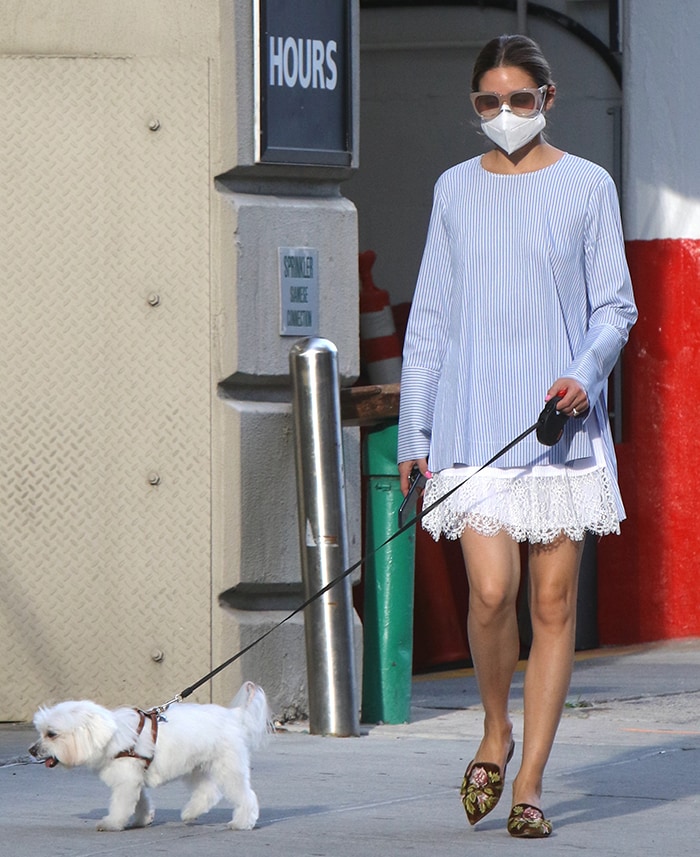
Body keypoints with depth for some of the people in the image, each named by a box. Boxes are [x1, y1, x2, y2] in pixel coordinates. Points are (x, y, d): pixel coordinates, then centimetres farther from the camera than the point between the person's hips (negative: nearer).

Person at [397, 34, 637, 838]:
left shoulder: (587, 188, 4)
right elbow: (430, 315, 13)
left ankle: (529, 783, 7)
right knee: (490, 590, -14)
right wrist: (414, 427, 8)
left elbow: (615, 307, 5)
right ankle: (495, 731, 13)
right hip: (473, 425, 1)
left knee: (553, 602, -1)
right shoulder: (455, 190, 10)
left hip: (561, 423, -1)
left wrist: (584, 373, -15)